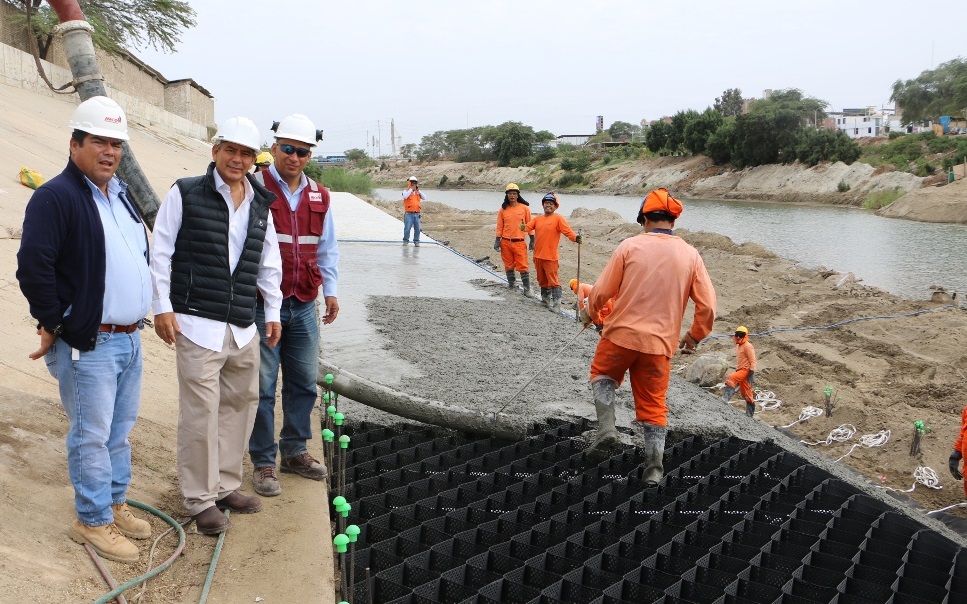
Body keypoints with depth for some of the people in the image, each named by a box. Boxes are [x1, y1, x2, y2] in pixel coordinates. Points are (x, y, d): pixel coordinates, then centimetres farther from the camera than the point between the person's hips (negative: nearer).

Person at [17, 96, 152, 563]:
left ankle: (115, 504, 32)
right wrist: (53, 325, -15)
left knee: (120, 430, 17)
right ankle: (92, 521, 15)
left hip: (130, 339, 8)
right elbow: (33, 266, -20)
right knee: (92, 436, 1)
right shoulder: (56, 196, -14)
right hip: (88, 344, -8)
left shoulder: (121, 194, 13)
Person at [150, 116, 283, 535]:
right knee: (201, 414, -3)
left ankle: (225, 485, 27)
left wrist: (273, 312, 17)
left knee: (239, 406, 11)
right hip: (197, 325, -5)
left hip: (243, 328, 6)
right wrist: (162, 307, -6)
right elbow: (160, 253, -2)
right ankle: (201, 499, 10)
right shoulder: (185, 194, -3)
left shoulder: (260, 206, 13)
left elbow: (269, 264, 20)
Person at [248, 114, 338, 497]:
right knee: (262, 385, 1)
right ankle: (263, 462, 13)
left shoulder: (319, 196, 10)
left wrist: (330, 290, 15)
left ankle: (294, 451, 28)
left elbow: (327, 248, 20)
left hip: (304, 306, 6)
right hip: (263, 305, -5)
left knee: (304, 381, 13)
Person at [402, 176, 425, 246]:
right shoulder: (406, 191, 4)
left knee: (417, 229, 3)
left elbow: (424, 198, 4)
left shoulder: (418, 192, 16)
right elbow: (405, 196, -19)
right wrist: (411, 189, -14)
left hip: (417, 214, 4)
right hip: (409, 213, -4)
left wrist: (418, 190, -3)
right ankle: (405, 240, 4)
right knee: (407, 228, -9)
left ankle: (416, 241, 12)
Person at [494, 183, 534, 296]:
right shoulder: (503, 210, 4)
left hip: (519, 242, -2)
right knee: (509, 266, 10)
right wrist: (497, 241, 1)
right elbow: (500, 227, 7)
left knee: (522, 266, -5)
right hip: (506, 242, 2)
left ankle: (527, 288, 0)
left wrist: (532, 240, 0)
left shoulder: (524, 208, 0)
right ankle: (511, 285, 21)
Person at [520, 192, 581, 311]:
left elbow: (567, 231, -15)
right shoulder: (537, 219, 11)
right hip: (538, 256, 6)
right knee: (542, 280, 20)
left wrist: (575, 238, -34)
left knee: (553, 281, -9)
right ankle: (545, 299, 36)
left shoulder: (558, 218, -5)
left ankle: (556, 304, -8)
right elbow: (528, 226, -3)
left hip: (551, 257, -6)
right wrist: (523, 227, -27)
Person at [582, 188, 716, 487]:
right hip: (660, 343, 2)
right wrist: (694, 336, 15)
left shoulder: (630, 246, -7)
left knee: (603, 375, 26)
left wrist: (589, 313, 16)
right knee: (653, 403, 14)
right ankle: (653, 467, 12)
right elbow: (707, 305, -2)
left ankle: (606, 427, 6)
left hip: (621, 334, -1)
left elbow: (602, 290, -4)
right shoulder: (690, 255, -1)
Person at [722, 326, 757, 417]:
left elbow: (752, 361, -15)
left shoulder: (747, 346, -10)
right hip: (740, 370, 9)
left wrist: (751, 375, -21)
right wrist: (737, 371, 25)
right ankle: (749, 413, 17)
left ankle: (726, 397, -40)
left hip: (746, 371, -9)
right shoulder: (738, 346, 17)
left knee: (731, 378, -30)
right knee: (745, 394, 12)